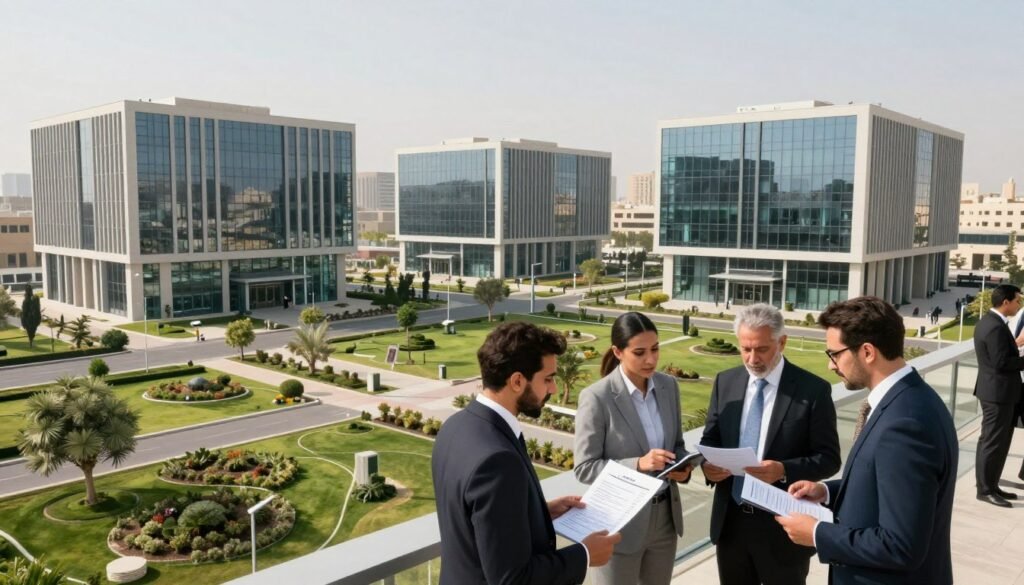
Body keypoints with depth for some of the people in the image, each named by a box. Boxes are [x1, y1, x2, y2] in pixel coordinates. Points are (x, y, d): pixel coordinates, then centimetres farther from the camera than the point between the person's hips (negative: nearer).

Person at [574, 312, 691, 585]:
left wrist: (684, 466, -10)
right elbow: (584, 469, -15)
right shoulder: (596, 398, -18)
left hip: (665, 517, 5)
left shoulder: (668, 385, 0)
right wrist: (638, 464, -27)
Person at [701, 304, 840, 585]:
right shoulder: (725, 382, 3)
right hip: (730, 520, 4)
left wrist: (784, 470, -26)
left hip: (783, 526, -3)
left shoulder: (813, 390, -10)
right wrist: (707, 463, -14)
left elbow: (829, 458, -9)